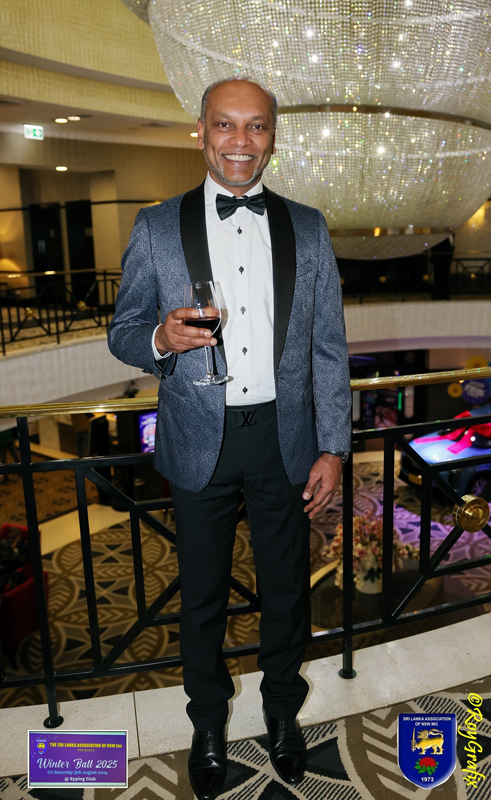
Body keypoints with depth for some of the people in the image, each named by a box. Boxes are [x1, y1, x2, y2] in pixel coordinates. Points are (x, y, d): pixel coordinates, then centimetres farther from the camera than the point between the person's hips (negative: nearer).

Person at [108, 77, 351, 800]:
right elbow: (122, 331, 4)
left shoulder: (308, 228, 4)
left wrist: (333, 447, -1)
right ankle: (209, 724, 42)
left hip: (286, 438, 1)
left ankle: (283, 713, 45)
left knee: (286, 590, 17)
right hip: (200, 442, -1)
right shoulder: (157, 228, 0)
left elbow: (329, 347, 3)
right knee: (203, 597, 15)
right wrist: (160, 339, -20)